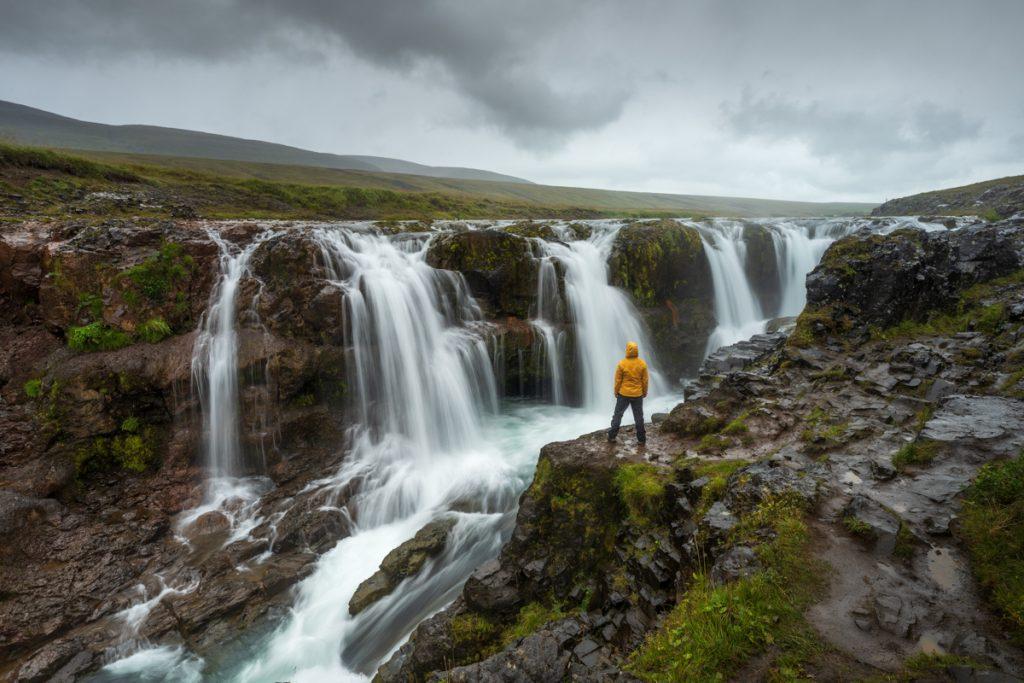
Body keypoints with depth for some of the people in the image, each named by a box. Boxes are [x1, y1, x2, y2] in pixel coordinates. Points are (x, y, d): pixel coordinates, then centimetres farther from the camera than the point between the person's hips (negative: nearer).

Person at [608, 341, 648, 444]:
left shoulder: (622, 364, -13)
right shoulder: (642, 364, -7)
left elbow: (618, 380, -7)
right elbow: (645, 380, 0)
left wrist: (616, 392, 6)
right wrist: (645, 392, 13)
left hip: (623, 394, -1)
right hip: (637, 394, 1)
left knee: (618, 414, 12)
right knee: (638, 417, 12)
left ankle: (612, 436, 15)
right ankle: (641, 439, 17)